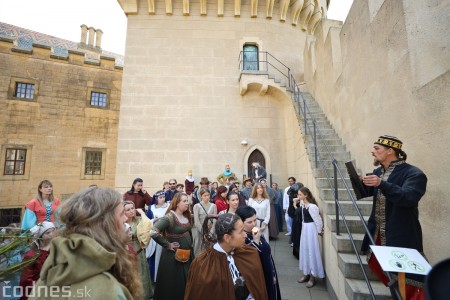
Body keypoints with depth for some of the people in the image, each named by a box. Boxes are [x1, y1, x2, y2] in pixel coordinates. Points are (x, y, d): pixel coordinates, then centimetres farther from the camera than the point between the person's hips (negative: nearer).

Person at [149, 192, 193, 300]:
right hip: (174, 256, -7)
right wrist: (167, 245, -21)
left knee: (186, 283, 20)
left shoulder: (187, 216, 1)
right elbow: (153, 232, -31)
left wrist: (190, 245, 7)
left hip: (188, 254, 7)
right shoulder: (169, 217, -22)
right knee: (174, 284, 10)